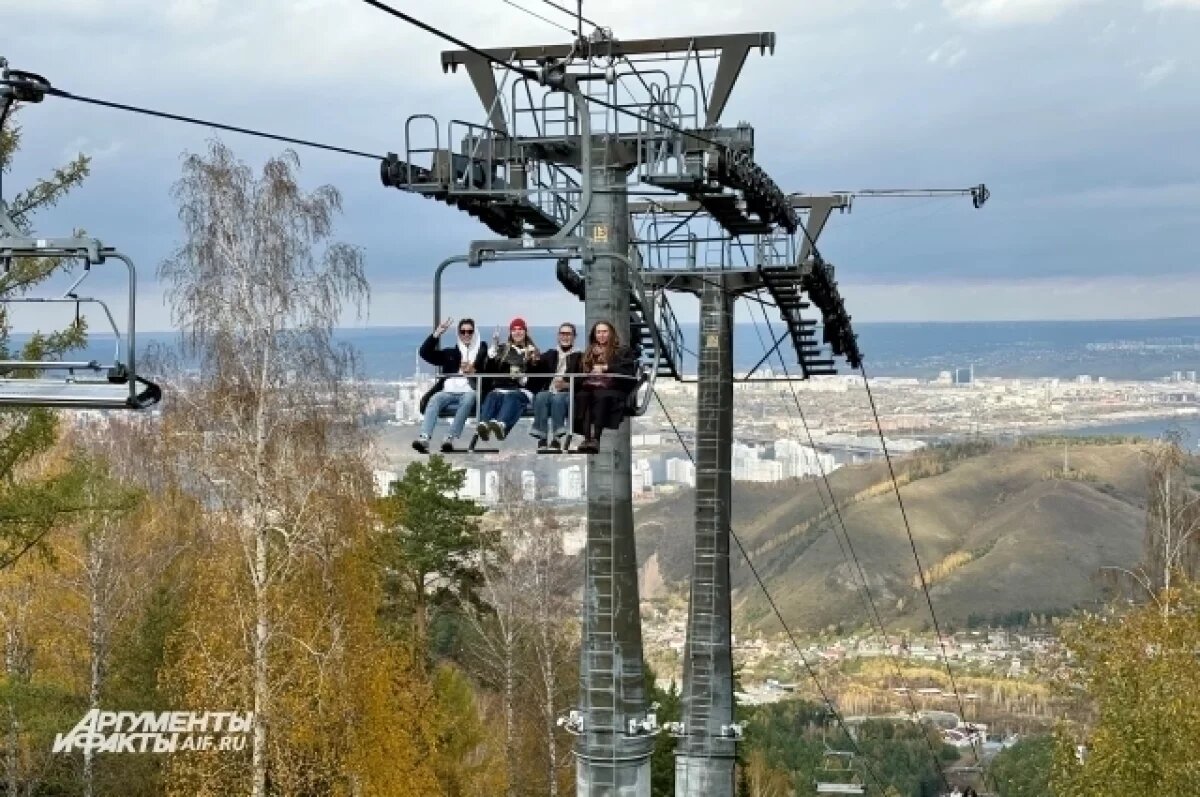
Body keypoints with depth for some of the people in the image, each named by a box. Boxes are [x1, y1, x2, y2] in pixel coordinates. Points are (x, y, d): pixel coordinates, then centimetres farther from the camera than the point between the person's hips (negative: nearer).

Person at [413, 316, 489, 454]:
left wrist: (475, 371, -12)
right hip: (449, 392, 2)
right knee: (435, 399, -29)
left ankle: (451, 438, -46)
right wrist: (437, 333, 6)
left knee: (469, 398, -37)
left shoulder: (482, 352, 18)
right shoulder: (450, 353, 24)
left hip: (469, 392, -2)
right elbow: (424, 353, 17)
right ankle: (424, 438, -46)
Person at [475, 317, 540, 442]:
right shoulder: (502, 350, 25)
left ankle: (501, 424, -70)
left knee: (511, 398, -39)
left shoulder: (532, 352, 19)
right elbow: (490, 371, 12)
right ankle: (483, 424, -64)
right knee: (492, 397, -35)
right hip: (501, 388, 2)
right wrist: (493, 348, 3)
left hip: (522, 390, -2)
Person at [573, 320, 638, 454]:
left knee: (600, 396, -39)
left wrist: (606, 367, -6)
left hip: (612, 389, -3)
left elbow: (629, 369, 0)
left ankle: (595, 438, -55)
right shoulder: (588, 353, 30)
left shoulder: (622, 351, 18)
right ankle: (587, 437, -52)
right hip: (589, 387, 3)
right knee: (581, 396, -34)